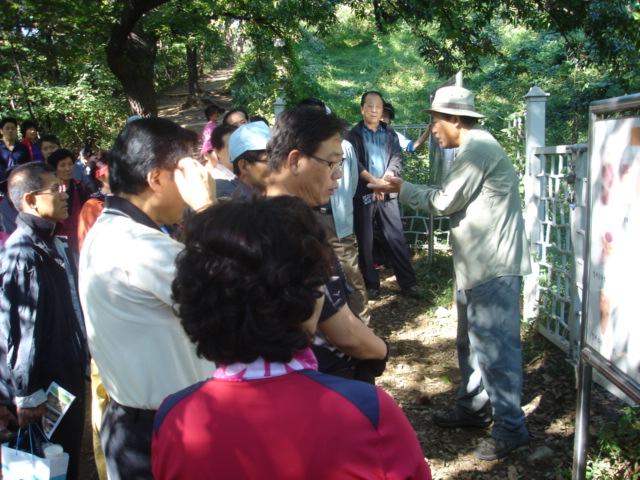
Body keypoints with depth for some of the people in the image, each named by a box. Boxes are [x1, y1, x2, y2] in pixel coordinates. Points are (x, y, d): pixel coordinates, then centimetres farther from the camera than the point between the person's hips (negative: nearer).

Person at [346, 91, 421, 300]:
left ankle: (408, 283, 6)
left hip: (387, 193, 2)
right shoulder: (354, 134, 4)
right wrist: (373, 181, -18)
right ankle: (371, 284, 13)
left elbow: (397, 160, 2)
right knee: (365, 241, 4)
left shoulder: (390, 134, 12)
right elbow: (354, 163, -6)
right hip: (363, 193, -1)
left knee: (396, 239, 0)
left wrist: (384, 181, -14)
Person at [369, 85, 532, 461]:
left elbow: (444, 201, -15)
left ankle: (510, 427, 6)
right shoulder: (476, 148, 17)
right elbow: (452, 200, 13)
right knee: (471, 341, 19)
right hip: (478, 265, 11)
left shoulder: (478, 149, -16)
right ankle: (473, 407, 33)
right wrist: (403, 190, 9)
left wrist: (403, 189, -3)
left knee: (495, 345, -4)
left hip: (494, 266, -11)